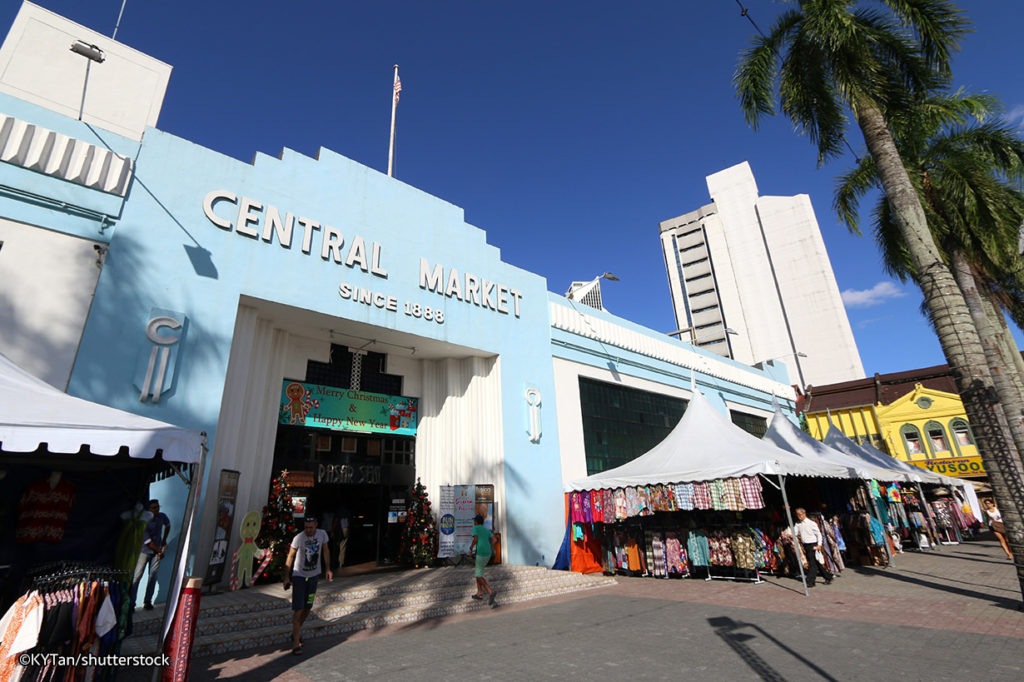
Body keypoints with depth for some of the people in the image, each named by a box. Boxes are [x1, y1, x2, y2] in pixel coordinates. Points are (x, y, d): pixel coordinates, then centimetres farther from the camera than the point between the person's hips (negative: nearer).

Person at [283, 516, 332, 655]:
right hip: (299, 576, -4)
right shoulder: (298, 538, -19)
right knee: (298, 609, -8)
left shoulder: (322, 534, -9)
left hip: (314, 575, 4)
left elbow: (325, 550, 5)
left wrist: (328, 569, 4)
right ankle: (296, 641, 2)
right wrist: (286, 577, -7)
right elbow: (290, 556, -8)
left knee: (307, 608, 12)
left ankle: (295, 633, 33)